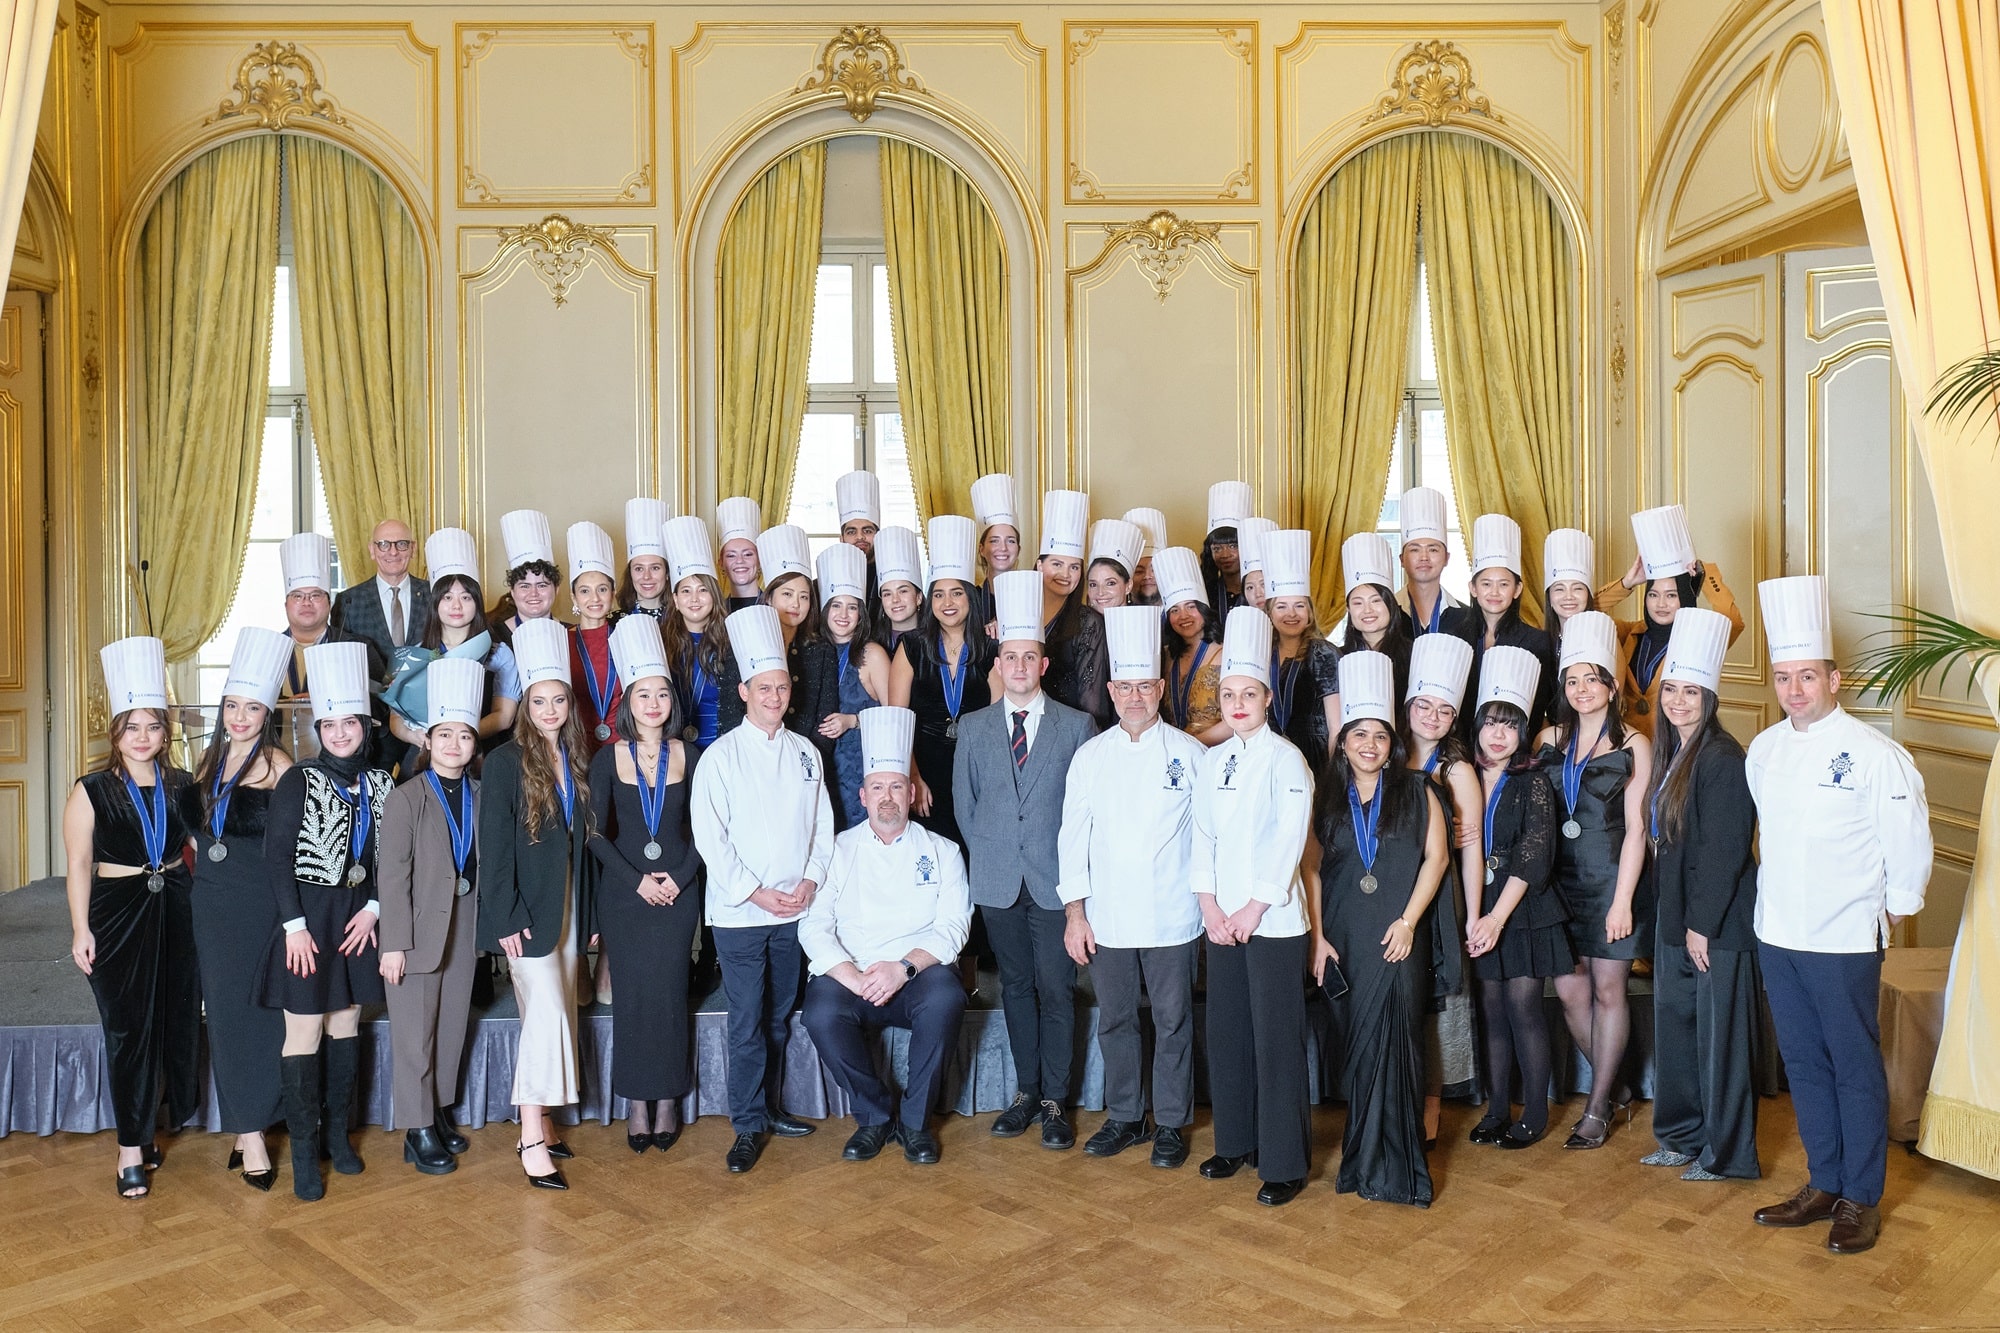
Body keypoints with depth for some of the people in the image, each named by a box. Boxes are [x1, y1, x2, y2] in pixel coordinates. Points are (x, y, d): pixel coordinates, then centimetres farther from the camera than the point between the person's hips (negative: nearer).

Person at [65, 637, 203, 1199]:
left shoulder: (181, 787, 5)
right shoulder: (91, 790, -4)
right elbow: (79, 865, -4)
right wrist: (81, 929, -9)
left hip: (177, 910, 3)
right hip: (117, 912, -3)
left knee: (177, 1020, 6)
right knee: (128, 1027, 1)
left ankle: (148, 1126, 24)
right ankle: (131, 1148, 11)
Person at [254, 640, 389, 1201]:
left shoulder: (379, 784, 4)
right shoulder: (298, 780, -7)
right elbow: (277, 855, -10)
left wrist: (373, 909, -6)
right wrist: (294, 924, -15)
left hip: (359, 918, 4)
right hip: (308, 918, -4)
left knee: (346, 1026, 12)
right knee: (304, 1033, -1)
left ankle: (337, 1131, 24)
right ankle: (304, 1149, 8)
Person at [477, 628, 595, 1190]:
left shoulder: (577, 762, 8)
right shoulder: (506, 762, -8)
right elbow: (494, 847, -11)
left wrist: (588, 911, 8)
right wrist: (506, 918, -16)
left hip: (567, 905, 6)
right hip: (527, 907, -6)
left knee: (552, 1016, 9)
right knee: (548, 1012, -12)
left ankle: (541, 1122, 19)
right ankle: (532, 1138, -6)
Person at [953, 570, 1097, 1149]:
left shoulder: (1077, 725, 0)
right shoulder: (972, 727, 6)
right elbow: (963, 803, 12)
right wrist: (986, 853, 7)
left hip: (1055, 881, -2)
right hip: (998, 881, 2)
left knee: (1056, 991, 1)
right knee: (1016, 987, 11)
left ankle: (1055, 1101, 12)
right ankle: (1026, 1092, 22)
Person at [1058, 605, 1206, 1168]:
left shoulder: (1188, 753, -2)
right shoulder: (1090, 756, 3)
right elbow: (1073, 835, 4)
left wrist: (1212, 902, -3)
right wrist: (1074, 912, 0)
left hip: (1172, 917, -2)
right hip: (1106, 917, 2)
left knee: (1173, 1020, 6)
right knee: (1115, 1019, 11)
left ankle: (1171, 1123, 22)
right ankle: (1124, 1118, 28)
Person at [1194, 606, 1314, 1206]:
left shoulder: (1285, 759, -8)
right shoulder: (1212, 760, 10)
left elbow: (1289, 841, -13)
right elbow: (1203, 836, 9)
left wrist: (1253, 909, -13)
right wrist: (1210, 905, -1)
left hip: (1273, 920, -6)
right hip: (1222, 920, 6)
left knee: (1276, 1040, -2)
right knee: (1227, 1033, 11)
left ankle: (1285, 1163, 9)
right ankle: (1236, 1142, 27)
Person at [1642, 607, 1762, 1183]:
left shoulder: (1723, 758, -17)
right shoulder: (1671, 753, 10)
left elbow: (1724, 851, -19)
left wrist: (1702, 925, -17)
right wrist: (1675, 919, 12)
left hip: (1717, 924, -9)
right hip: (1677, 918, 9)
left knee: (1720, 1034, 3)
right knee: (1673, 1026, 15)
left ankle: (1728, 1154, 16)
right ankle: (1683, 1135, 30)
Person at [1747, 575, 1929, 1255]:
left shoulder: (1873, 753, -13)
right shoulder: (1763, 749, 5)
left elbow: (1909, 840, -8)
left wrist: (1896, 908, 0)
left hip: (1844, 940, -6)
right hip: (1777, 935, 6)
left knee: (1855, 1067, 4)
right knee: (1804, 1063, 14)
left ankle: (1861, 1200, 18)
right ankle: (1823, 1185, 28)